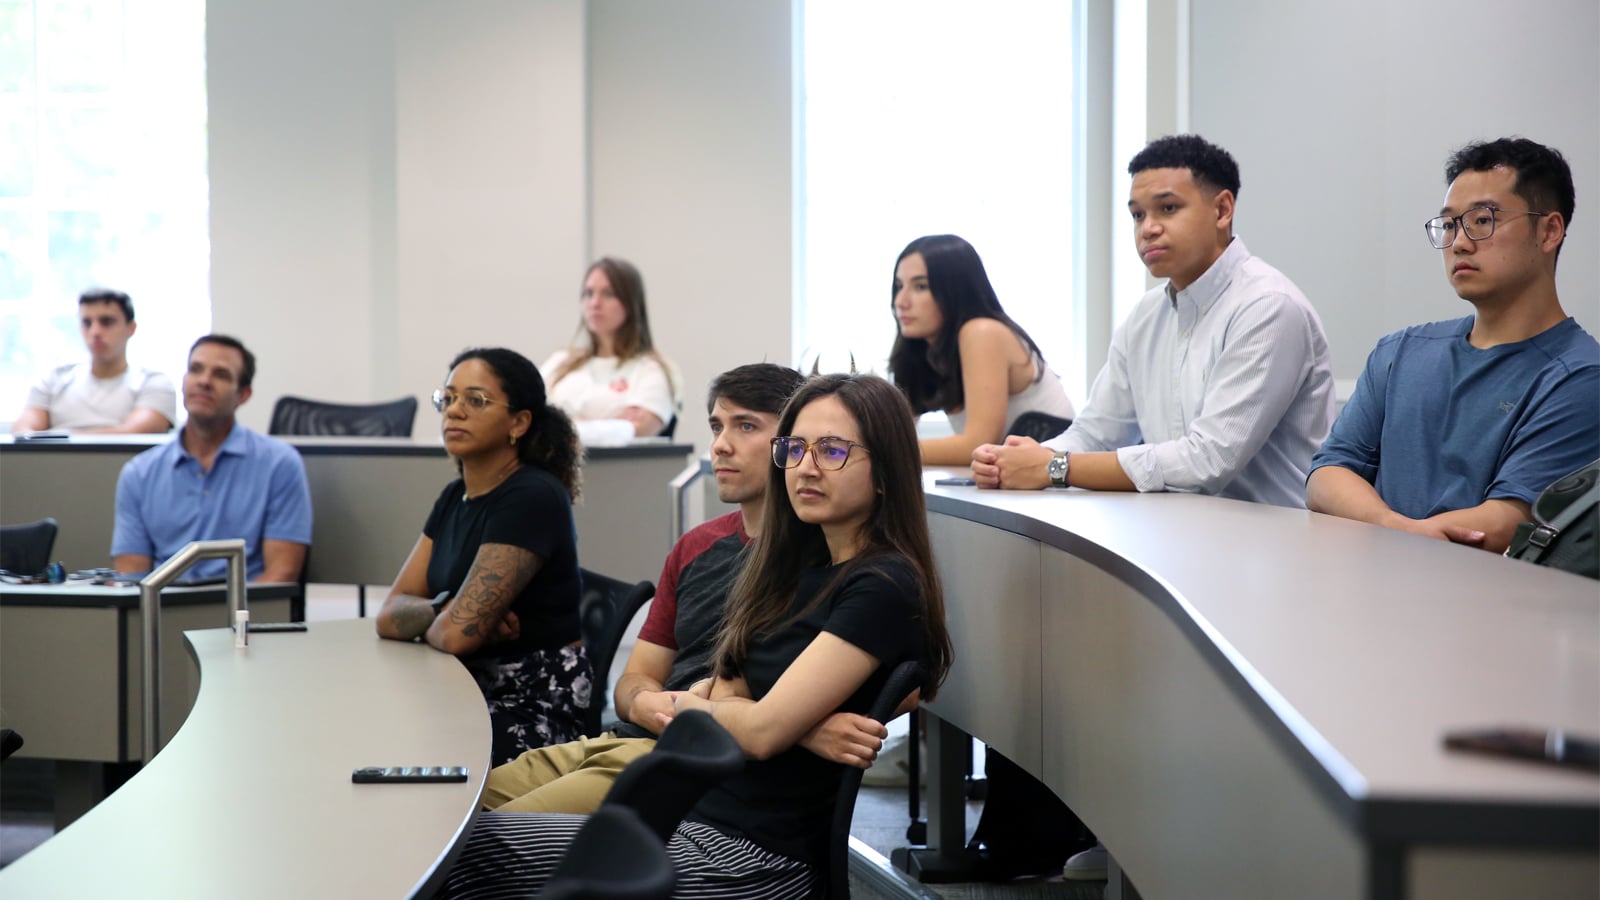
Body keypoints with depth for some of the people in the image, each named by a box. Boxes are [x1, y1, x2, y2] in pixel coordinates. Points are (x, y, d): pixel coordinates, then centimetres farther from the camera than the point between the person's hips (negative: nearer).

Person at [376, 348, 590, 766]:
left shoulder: (532, 498, -16)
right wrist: (444, 610, -15)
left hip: (536, 710, -8)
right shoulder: (455, 498, 12)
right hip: (474, 693, 8)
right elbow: (390, 616, 5)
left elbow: (457, 632, -22)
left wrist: (425, 622, 0)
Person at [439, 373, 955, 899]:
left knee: (477, 844, -12)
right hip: (698, 813, 8)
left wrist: (692, 707, 2)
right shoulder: (806, 563, 14)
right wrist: (717, 705, -10)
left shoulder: (884, 588, -14)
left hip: (750, 857, -8)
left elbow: (764, 730, -17)